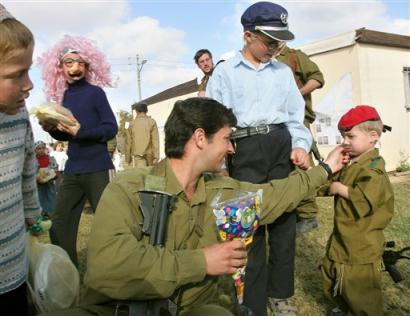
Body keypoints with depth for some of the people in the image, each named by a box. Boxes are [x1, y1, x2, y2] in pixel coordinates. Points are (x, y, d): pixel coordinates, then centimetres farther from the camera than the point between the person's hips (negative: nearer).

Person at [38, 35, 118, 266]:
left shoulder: (95, 92, -7)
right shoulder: (64, 96, 10)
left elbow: (111, 129, -12)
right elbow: (67, 137, 16)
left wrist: (80, 130, -22)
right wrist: (52, 129, -3)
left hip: (98, 169, -6)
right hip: (72, 170, 7)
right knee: (60, 227, 10)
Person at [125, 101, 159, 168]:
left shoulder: (132, 123, 2)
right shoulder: (152, 122, -2)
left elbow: (128, 141, 5)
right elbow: (155, 140, -7)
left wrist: (128, 157, 14)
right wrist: (156, 156, -6)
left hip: (136, 155, 0)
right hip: (149, 155, 0)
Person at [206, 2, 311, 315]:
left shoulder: (283, 72, 15)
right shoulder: (224, 72, 7)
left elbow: (296, 115, 13)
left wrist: (300, 145, -5)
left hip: (281, 146, 3)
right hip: (244, 150, -3)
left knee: (284, 219, 6)